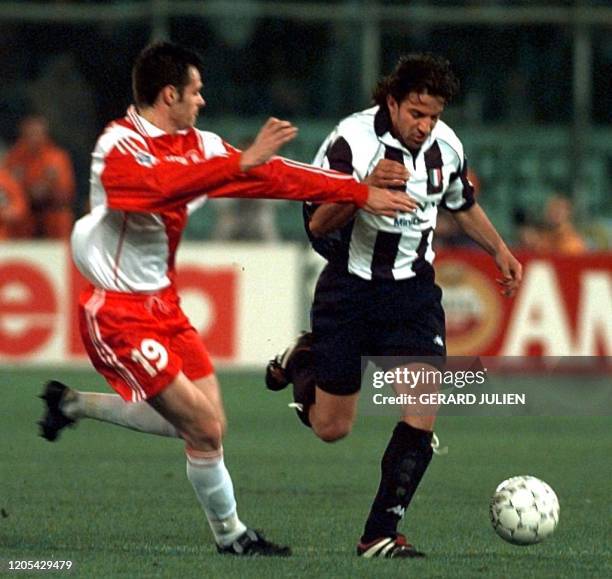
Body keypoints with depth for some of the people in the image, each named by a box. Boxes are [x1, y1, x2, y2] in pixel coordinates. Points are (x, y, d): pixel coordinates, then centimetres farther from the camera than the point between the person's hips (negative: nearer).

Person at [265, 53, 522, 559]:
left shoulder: (446, 145, -3)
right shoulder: (352, 141, -19)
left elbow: (462, 203, 20)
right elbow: (318, 225, -25)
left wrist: (500, 250, 17)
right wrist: (364, 187, -40)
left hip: (413, 290, 3)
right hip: (349, 287, -3)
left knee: (422, 411, -16)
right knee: (331, 428, 6)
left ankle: (380, 534, -8)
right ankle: (303, 361, 40)